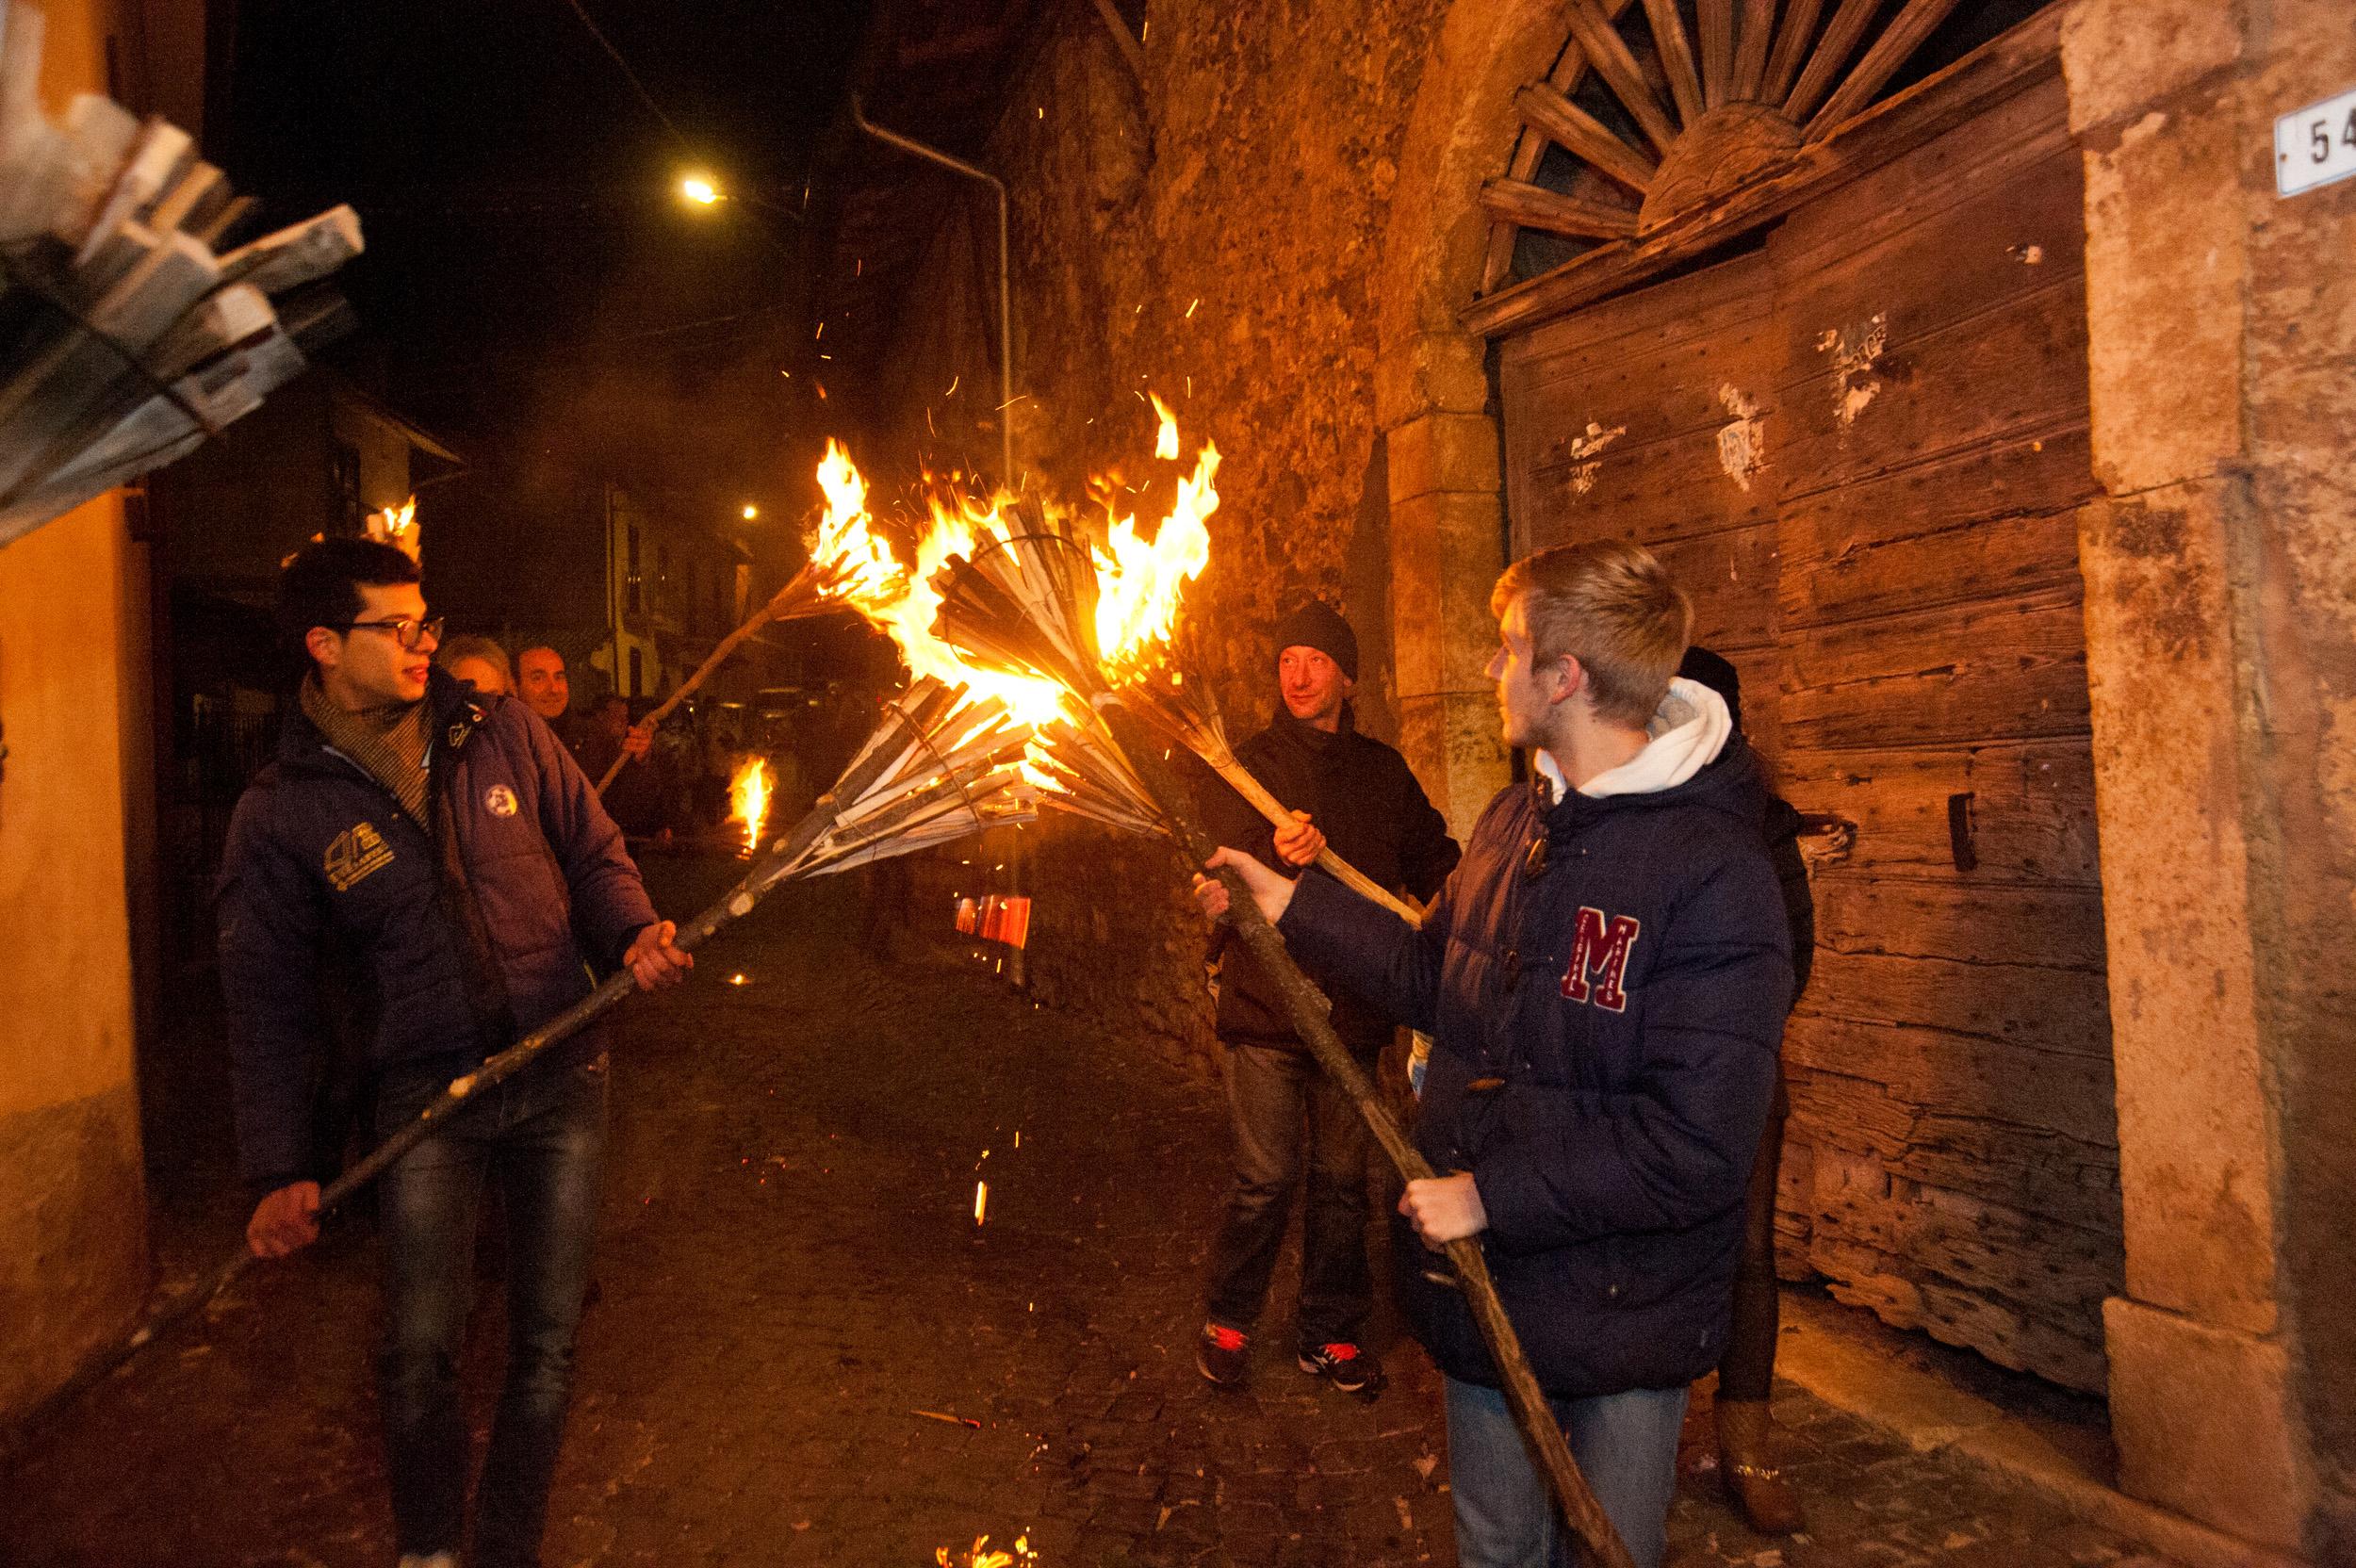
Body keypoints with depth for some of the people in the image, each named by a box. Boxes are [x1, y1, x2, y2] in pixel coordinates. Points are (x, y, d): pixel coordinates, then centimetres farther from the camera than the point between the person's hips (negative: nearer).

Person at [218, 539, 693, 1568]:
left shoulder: (500, 734, 1)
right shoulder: (280, 813, -3)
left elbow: (593, 853, 9)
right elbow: (269, 1001, 1)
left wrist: (631, 935, -12)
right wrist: (281, 1169, -3)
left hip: (560, 1075, 2)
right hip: (425, 1094, -1)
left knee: (547, 1344, 9)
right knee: (420, 1350, 0)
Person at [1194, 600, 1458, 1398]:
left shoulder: (1383, 772, 12)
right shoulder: (1245, 765, 2)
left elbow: (1433, 861, 16)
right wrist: (1278, 854, -33)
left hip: (1353, 1008, 3)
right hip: (1266, 1006, -3)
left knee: (1342, 1179, 10)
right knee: (1265, 1178, -1)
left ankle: (1331, 1332, 27)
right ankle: (1226, 1321, 22)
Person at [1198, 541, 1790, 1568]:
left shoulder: (1717, 874, -23)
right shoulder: (1515, 820, 2)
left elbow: (1695, 1151, -26)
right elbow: (1434, 977, 14)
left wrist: (1492, 1194, -21)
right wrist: (1288, 904, 13)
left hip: (1623, 1323, -6)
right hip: (1482, 1289, 7)